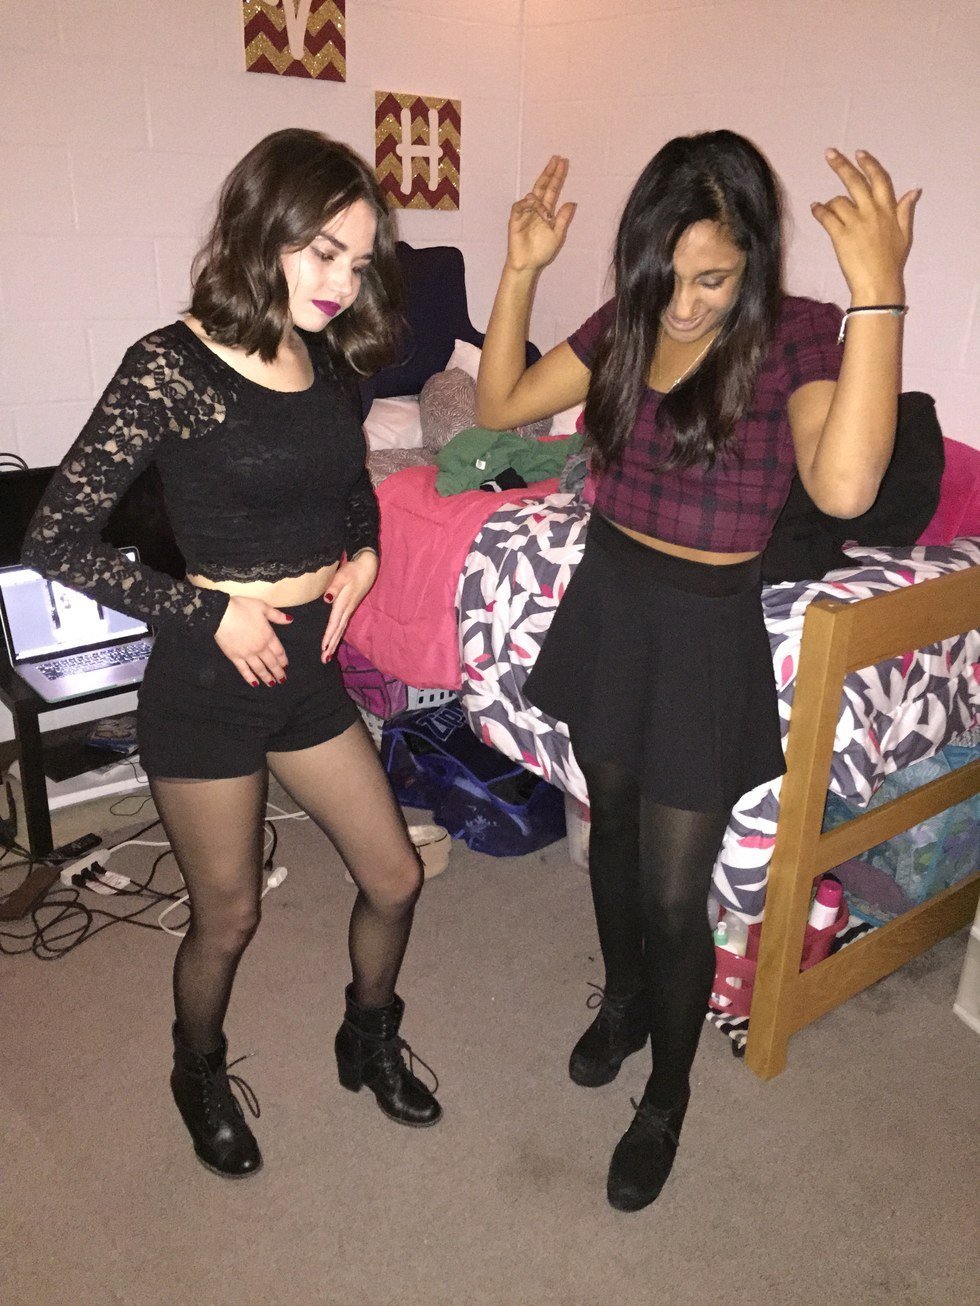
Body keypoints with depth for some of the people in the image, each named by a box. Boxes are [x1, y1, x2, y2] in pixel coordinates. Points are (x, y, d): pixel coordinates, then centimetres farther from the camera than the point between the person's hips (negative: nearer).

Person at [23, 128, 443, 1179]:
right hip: (208, 681, -6)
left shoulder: (327, 356, 3)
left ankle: (369, 1040, 44)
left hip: (310, 667, 6)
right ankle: (200, 1073, 45)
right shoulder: (170, 367, -17)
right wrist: (208, 614, -16)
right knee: (227, 918, 13)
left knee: (394, 880, 15)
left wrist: (364, 554, 1)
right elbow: (54, 540, -16)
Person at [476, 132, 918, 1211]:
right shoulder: (625, 324, -2)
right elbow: (499, 406, 2)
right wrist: (520, 272, -8)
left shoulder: (797, 338, -17)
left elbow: (843, 486, -36)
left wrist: (877, 291, -40)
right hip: (605, 602, 5)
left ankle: (665, 1100, 31)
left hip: (704, 633, -5)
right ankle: (624, 1001, 50)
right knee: (612, 829, 22)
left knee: (675, 891, 5)